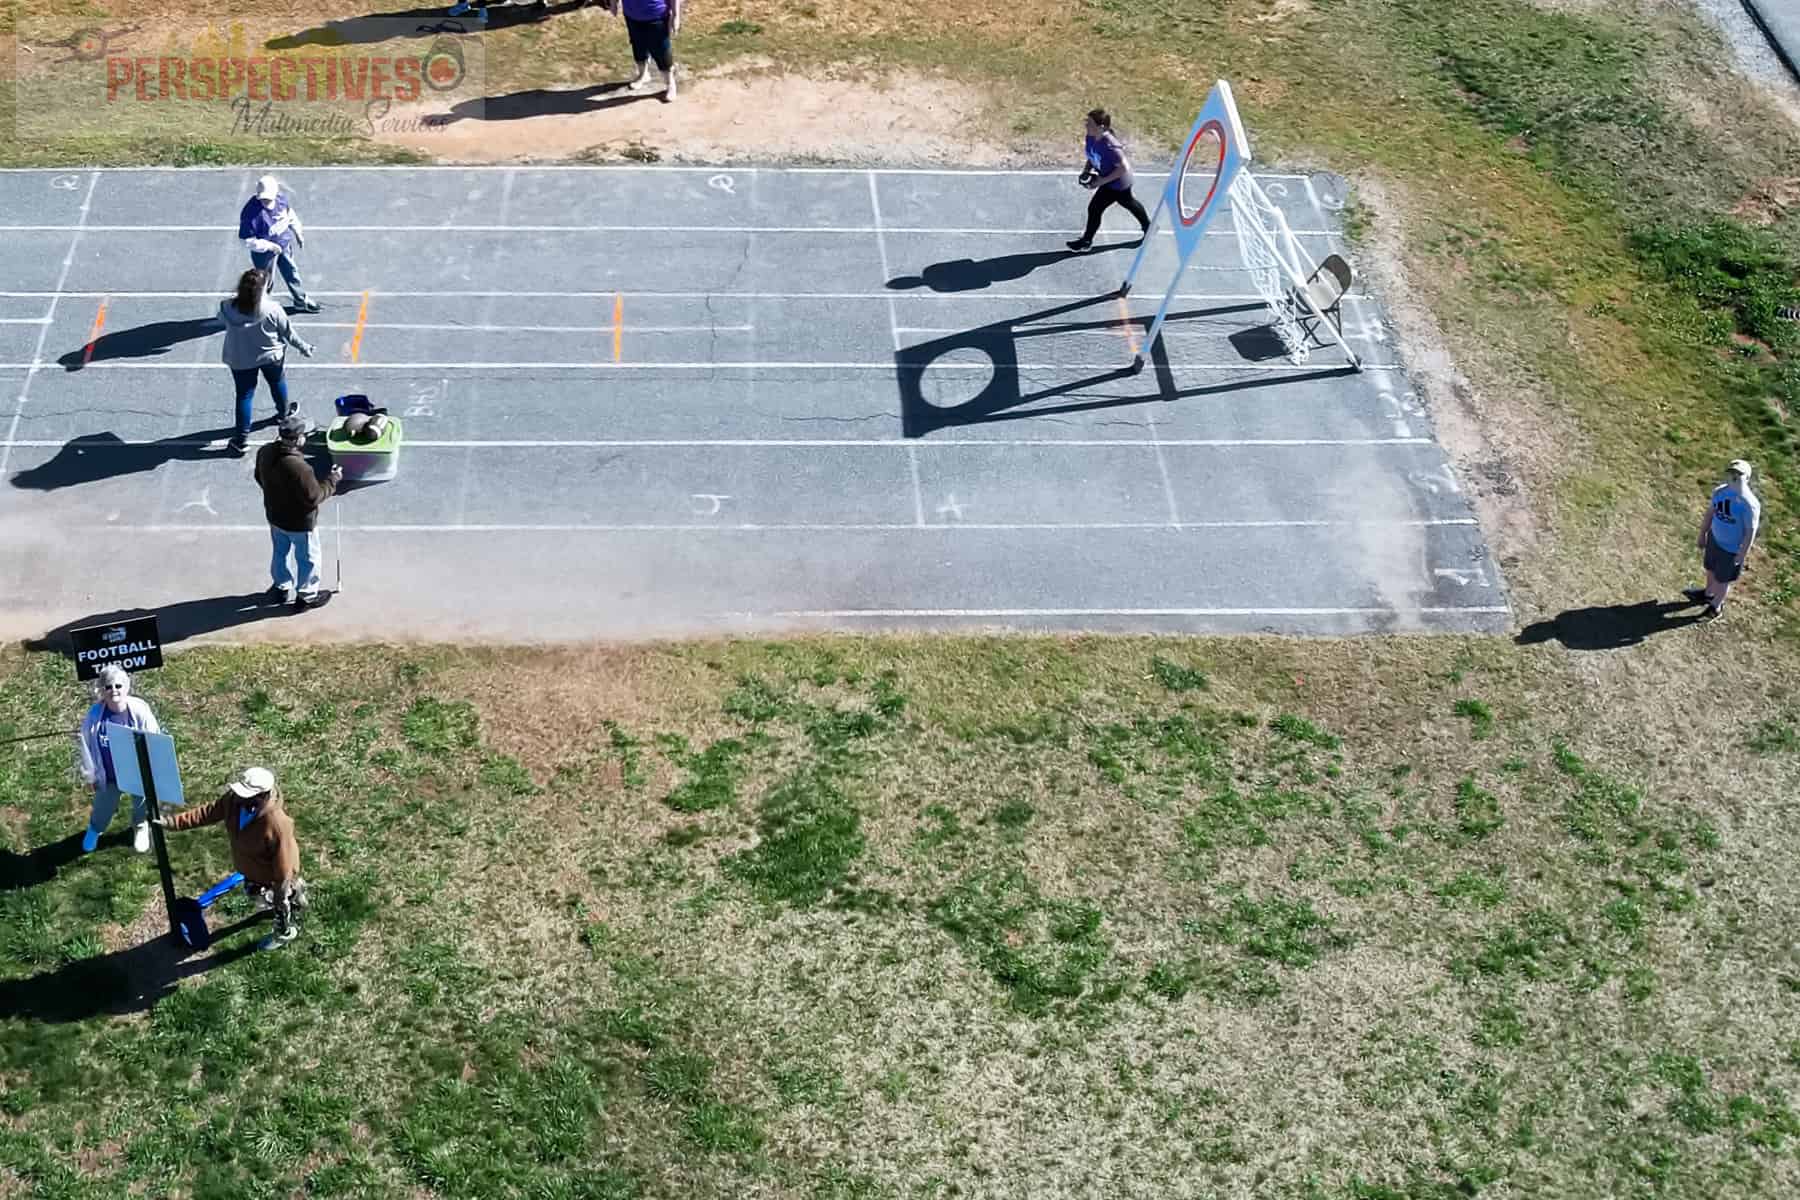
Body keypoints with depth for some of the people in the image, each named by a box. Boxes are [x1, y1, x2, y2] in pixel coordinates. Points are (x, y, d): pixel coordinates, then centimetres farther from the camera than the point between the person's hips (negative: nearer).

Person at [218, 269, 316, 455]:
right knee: (277, 383, 28)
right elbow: (288, 332, -14)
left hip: (240, 359, 1)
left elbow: (221, 321, -1)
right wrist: (303, 347, 2)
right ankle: (283, 412, 55)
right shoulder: (271, 309, -29)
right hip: (271, 355, 0)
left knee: (244, 395, 13)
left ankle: (241, 438, 16)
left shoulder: (228, 307, -24)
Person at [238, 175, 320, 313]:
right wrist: (269, 246, -31)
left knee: (291, 272, 28)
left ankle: (301, 300, 53)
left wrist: (298, 232, 14)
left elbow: (290, 214, 5)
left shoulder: (282, 197, -19)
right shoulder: (251, 212, -37)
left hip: (285, 244, 6)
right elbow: (246, 241, -30)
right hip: (264, 252, -6)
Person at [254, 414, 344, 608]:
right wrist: (333, 480, -16)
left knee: (280, 552, 29)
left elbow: (260, 478, 3)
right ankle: (306, 595, 36)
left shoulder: (265, 452, -16)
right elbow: (314, 497, -28)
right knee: (307, 559, 18)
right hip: (299, 522, -7)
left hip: (274, 516, 7)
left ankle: (282, 588, 48)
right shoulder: (299, 467, -39)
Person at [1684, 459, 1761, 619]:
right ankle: (1708, 594, 58)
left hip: (1731, 549, -5)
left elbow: (1750, 532, -22)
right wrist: (1702, 535, 11)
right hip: (1714, 538, 6)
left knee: (1722, 579, 17)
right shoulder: (1720, 491, -13)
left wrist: (1742, 555, -17)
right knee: (1711, 569, 29)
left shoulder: (1750, 504, -31)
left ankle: (1716, 604, 45)